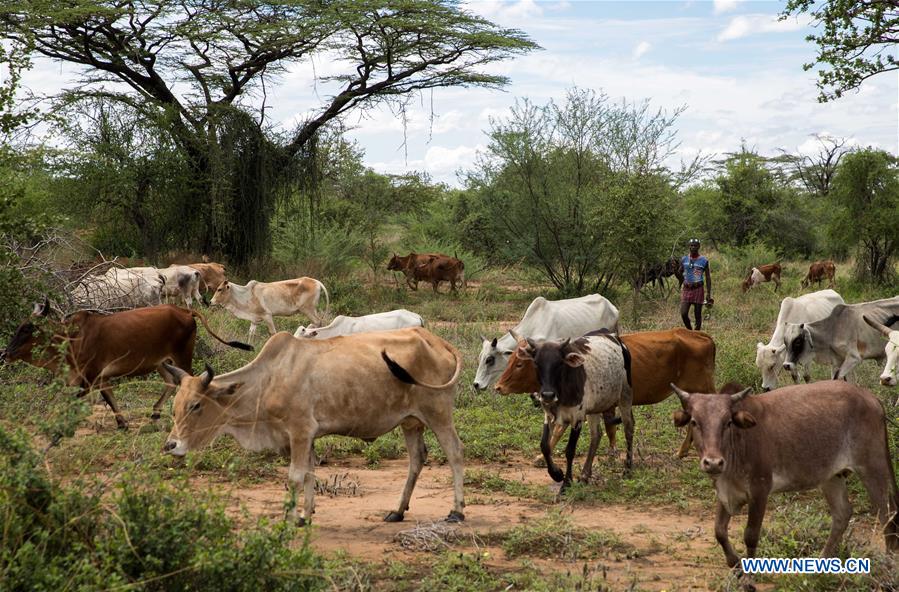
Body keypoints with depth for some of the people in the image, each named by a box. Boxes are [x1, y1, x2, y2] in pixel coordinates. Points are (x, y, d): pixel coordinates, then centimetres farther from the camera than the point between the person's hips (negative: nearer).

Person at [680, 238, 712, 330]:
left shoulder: (704, 260, 0)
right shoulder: (684, 259, 7)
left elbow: (708, 278, 2)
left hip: (698, 289, -2)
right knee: (683, 314, -7)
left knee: (697, 315, 2)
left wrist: (708, 294, -2)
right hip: (686, 289, 2)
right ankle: (690, 330, 16)